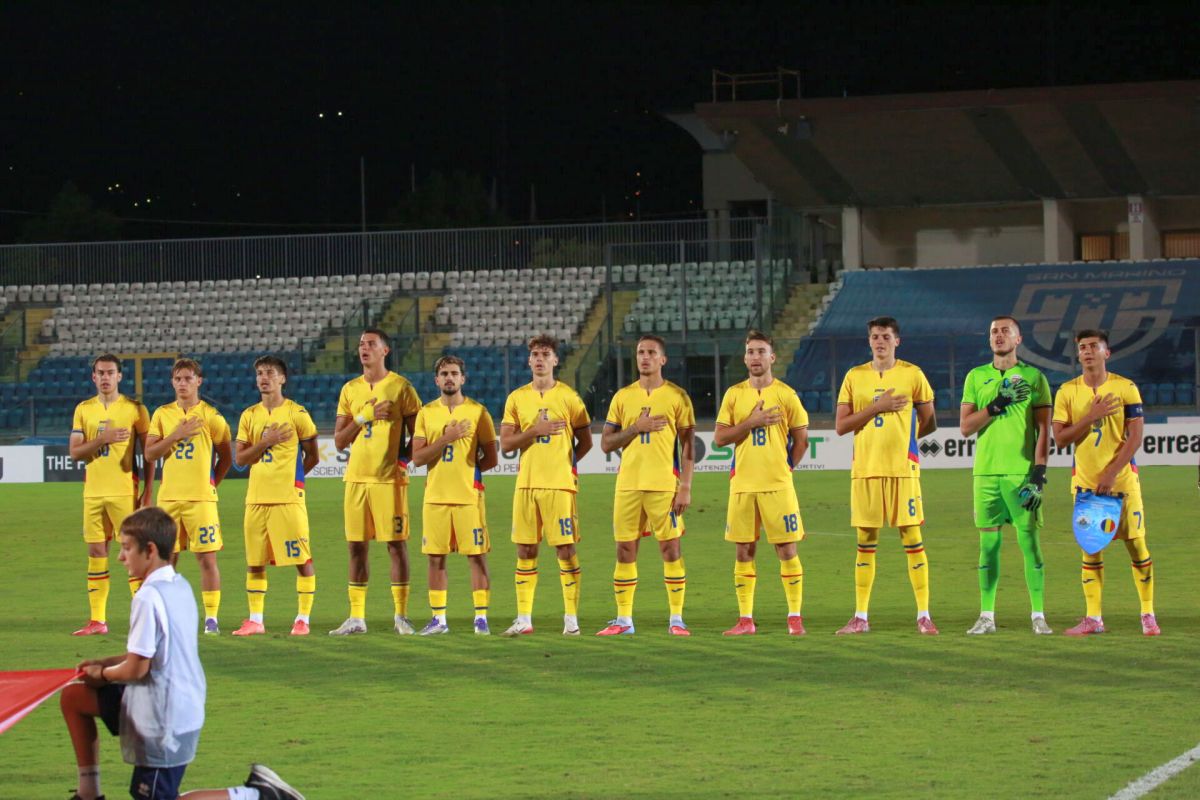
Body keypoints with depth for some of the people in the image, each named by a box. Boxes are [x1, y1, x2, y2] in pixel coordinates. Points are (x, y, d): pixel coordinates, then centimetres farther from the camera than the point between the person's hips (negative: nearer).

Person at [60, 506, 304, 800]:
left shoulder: (148, 598, -23)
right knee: (72, 696, 16)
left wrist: (103, 674, 0)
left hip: (164, 723, -10)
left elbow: (137, 668, -20)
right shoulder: (181, 587, 6)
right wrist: (104, 663, 12)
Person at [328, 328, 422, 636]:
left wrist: (403, 458, -14)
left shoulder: (400, 387, 0)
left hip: (389, 478, -4)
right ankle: (356, 617, 9)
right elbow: (339, 441, 10)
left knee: (396, 544, -3)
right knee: (356, 546, 5)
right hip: (356, 477, 4)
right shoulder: (350, 390, 12)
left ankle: (400, 615, 3)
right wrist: (364, 418, -5)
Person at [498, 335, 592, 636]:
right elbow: (505, 443, 3)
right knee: (525, 550, 4)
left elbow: (585, 441, 6)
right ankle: (523, 619, 8)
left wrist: (563, 463, 2)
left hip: (560, 484, -3)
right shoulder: (517, 398, 9)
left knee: (566, 549, -4)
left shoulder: (568, 397, 1)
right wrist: (535, 430, -10)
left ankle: (571, 618, 0)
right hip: (526, 484, 3)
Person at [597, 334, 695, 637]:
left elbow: (687, 445, 1)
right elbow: (606, 444, 7)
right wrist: (637, 427, -8)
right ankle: (624, 620, 10)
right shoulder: (623, 397, 10)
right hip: (628, 484, 3)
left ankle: (676, 619, 1)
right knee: (625, 549, 3)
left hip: (664, 484, -3)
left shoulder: (677, 396, 2)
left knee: (670, 547, -4)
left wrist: (686, 487, -7)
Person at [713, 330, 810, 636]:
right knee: (744, 550, 4)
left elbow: (801, 438, 7)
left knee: (786, 549, -4)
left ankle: (795, 617, 2)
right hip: (742, 484, 2)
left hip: (778, 485, -2)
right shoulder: (734, 394, 7)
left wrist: (785, 467, 2)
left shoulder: (785, 394, 1)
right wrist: (752, 422, -9)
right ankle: (745, 619, 9)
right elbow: (719, 438, 2)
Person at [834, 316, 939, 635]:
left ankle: (924, 615, 0)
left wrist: (901, 438, 8)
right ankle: (860, 617, 9)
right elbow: (841, 426, 1)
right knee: (865, 542, 5)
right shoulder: (854, 376, 8)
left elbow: (929, 422, 9)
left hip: (903, 468, -2)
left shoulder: (912, 374, 3)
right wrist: (877, 408, -9)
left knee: (912, 538, -3)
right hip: (865, 468, 2)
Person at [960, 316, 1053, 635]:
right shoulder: (976, 377, 11)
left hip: (1022, 473, -2)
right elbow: (965, 426, 3)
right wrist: (998, 404, -10)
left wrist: (1038, 474, -9)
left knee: (1030, 542, -5)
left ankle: (1038, 616, -1)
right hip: (986, 472, 2)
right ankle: (987, 617, 8)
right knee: (988, 543, 4)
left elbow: (1043, 429, 0)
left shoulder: (1033, 378, 4)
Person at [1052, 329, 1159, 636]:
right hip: (1085, 479, 2)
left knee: (1136, 544, -2)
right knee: (1090, 547, 1)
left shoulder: (1125, 388, -3)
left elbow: (1135, 437, -7)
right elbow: (1060, 438, -2)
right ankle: (1093, 618, 4)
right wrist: (1091, 416, -15)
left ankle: (1148, 614, 7)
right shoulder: (1067, 392, 3)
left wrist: (1111, 473, -15)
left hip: (1122, 477, -2)